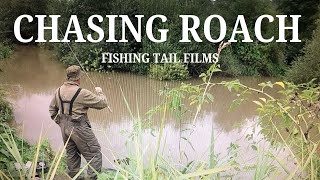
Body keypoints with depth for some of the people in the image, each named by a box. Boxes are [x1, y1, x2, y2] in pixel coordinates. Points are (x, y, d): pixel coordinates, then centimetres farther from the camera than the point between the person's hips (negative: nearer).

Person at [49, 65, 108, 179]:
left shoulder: (59, 91, 1)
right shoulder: (82, 93, -21)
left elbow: (52, 109, 14)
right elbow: (102, 103, -14)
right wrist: (99, 92, 5)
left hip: (65, 127, 8)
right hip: (79, 128, -8)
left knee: (72, 153, 23)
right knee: (94, 153, 5)